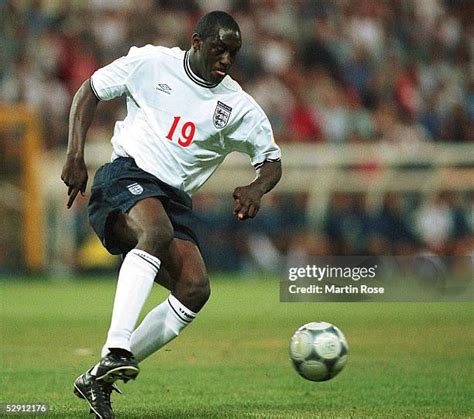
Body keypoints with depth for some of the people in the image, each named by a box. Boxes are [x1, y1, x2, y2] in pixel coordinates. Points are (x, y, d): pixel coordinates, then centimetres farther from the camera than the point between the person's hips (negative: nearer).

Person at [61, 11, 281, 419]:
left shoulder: (239, 106, 7)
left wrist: (257, 188, -11)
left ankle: (99, 379, -9)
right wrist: (76, 155, -2)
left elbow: (271, 158, 13)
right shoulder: (150, 63, 1)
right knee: (158, 232, -38)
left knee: (195, 288, -17)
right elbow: (90, 90, 10)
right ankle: (115, 352, -49)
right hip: (127, 174, -5)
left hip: (174, 197, 5)